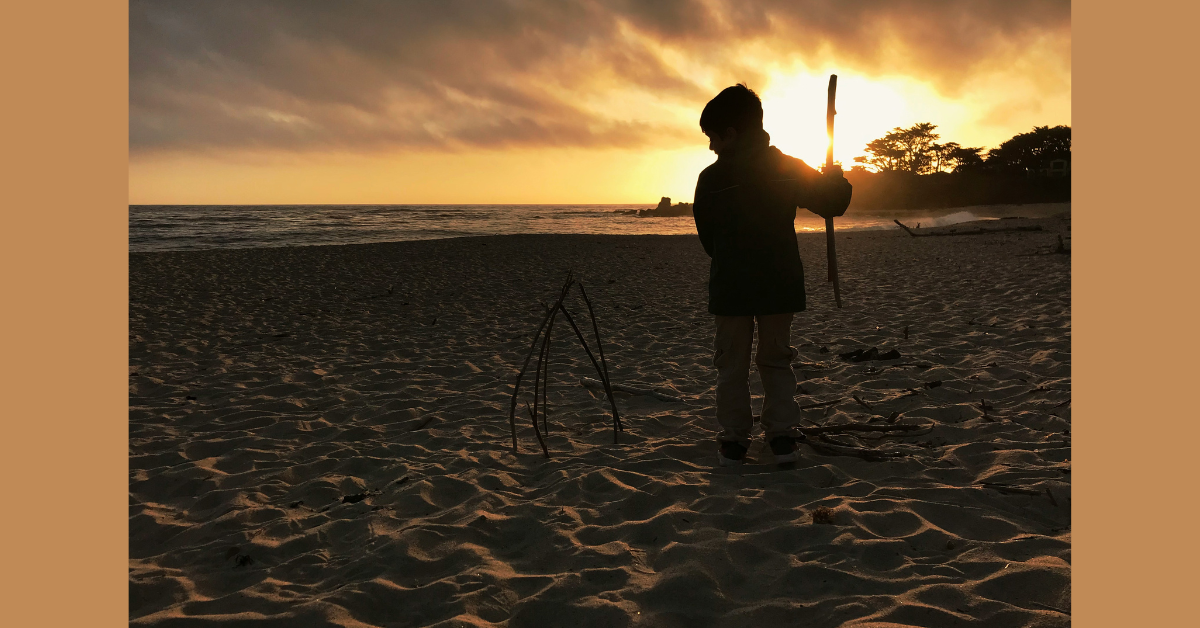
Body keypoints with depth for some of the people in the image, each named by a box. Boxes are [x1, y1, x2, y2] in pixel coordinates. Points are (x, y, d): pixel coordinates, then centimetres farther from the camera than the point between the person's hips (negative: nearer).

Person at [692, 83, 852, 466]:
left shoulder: (711, 179, -8)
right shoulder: (790, 169, -2)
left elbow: (708, 240, 1)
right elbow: (833, 203, 2)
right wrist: (837, 180, 24)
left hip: (730, 290, -2)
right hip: (780, 286, 2)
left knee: (732, 364, 9)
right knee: (777, 360, 15)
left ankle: (734, 440, 11)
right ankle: (782, 436, 14)